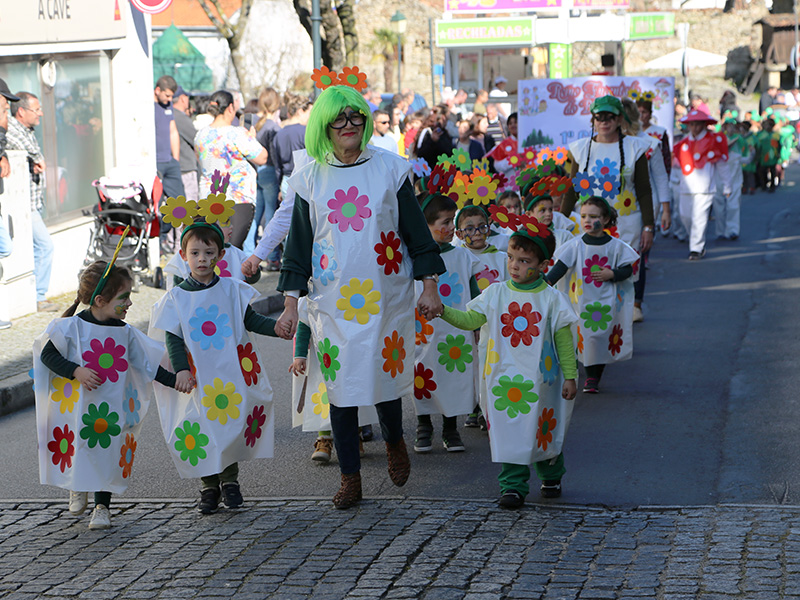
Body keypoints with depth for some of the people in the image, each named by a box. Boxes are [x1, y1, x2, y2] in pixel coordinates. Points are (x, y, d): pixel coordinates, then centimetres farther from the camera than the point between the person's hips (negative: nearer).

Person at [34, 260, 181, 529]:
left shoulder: (126, 333, 2)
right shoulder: (72, 326, -11)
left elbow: (147, 364, 9)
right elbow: (47, 355, -11)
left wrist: (174, 381, 1)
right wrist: (75, 371, -24)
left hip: (111, 408, 3)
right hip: (76, 405, -3)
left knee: (107, 452, 3)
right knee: (77, 449, 7)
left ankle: (101, 505, 15)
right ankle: (77, 487, 37)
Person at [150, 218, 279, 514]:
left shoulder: (230, 289, 3)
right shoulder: (176, 297, 1)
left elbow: (251, 320, 4)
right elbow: (173, 337, -2)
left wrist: (277, 327, -14)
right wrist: (180, 369, -16)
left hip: (233, 374, 0)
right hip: (197, 379, 0)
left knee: (233, 422, 2)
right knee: (202, 431, 1)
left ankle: (230, 478, 21)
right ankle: (209, 485, 17)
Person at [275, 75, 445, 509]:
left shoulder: (389, 170, 1)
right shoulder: (310, 179, 4)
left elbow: (416, 231, 5)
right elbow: (298, 245, 7)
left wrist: (429, 287, 1)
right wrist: (290, 303, 2)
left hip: (386, 296, -1)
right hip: (332, 301, 1)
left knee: (385, 375, 1)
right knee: (340, 385, 1)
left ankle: (394, 442, 34)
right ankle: (350, 477, 12)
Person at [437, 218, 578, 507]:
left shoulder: (551, 299, -5)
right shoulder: (495, 293, 0)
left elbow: (564, 340, 0)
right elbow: (469, 320, -4)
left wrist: (570, 376, 1)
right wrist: (442, 310, -20)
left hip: (540, 381, -1)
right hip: (503, 380, 1)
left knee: (545, 432, 12)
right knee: (508, 432, 0)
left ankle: (551, 476, 35)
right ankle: (513, 485, 8)